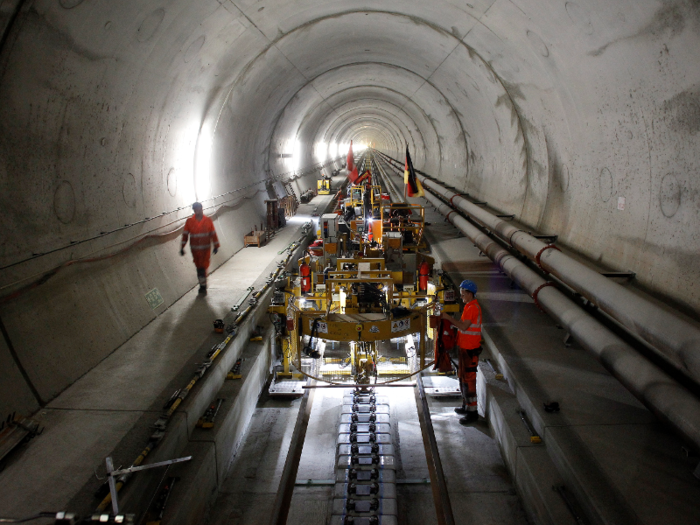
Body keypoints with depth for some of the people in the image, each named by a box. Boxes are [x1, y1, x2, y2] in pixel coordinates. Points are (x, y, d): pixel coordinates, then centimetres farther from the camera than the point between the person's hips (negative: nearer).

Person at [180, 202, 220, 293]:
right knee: (199, 268, 9)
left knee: (203, 267, -9)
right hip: (195, 249, 2)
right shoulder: (189, 221, 0)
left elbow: (213, 234, 5)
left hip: (205, 249, -2)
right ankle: (203, 285, 20)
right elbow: (185, 235, 2)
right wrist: (182, 247, -1)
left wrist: (216, 246, 6)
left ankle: (203, 286, -2)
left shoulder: (208, 221, -1)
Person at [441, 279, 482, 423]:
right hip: (465, 346, 11)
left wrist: (449, 318, -16)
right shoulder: (469, 306, 15)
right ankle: (466, 406, 32)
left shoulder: (473, 307, -18)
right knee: (462, 375, 19)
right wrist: (450, 319, 7)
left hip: (470, 348, -11)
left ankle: (472, 412, -2)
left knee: (468, 378, -7)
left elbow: (464, 326, -25)